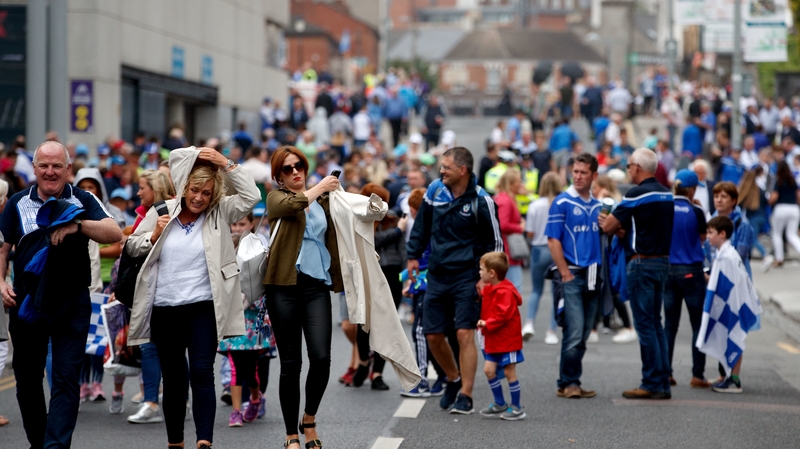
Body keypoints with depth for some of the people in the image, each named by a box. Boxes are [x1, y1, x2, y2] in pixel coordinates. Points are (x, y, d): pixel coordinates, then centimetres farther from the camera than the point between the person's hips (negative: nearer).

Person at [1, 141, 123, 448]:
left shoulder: (83, 201, 1)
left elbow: (115, 234, -12)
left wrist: (77, 225, -25)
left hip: (72, 304, -2)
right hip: (26, 302, 2)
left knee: (66, 379, -8)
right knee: (27, 378, 11)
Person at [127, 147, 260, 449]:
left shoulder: (219, 214, 5)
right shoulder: (161, 212, 7)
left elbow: (251, 195, -5)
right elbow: (132, 247, 12)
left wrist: (226, 163, -7)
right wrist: (154, 236, -6)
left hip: (203, 309, -2)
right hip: (164, 310, 2)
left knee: (201, 373, -13)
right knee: (173, 378, 10)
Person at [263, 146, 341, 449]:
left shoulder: (323, 201, 16)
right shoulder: (276, 198, 6)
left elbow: (332, 240, 18)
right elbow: (293, 204, -16)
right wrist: (321, 187, -3)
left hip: (317, 286, 2)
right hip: (284, 287, -2)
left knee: (321, 357, -12)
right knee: (290, 364, 0)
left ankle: (309, 419, 13)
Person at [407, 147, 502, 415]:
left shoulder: (481, 201, -9)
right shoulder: (435, 191, 3)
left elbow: (494, 242, -2)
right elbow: (422, 225, 18)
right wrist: (413, 255, 14)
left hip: (466, 278, -5)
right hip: (437, 276, 5)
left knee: (464, 333, -11)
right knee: (433, 335, 7)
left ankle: (465, 396, -6)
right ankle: (454, 380, 31)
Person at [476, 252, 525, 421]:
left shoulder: (505, 292, -20)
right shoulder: (488, 288, 10)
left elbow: (503, 314, -26)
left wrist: (487, 323, -23)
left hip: (507, 340, -9)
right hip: (493, 340, 9)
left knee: (509, 372, -2)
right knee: (489, 369, 4)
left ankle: (516, 408, 7)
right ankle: (500, 404, 16)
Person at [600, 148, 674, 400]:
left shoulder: (637, 194, -14)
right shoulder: (666, 194, 12)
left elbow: (608, 227, -9)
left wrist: (611, 225, 13)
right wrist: (622, 228, 12)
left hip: (643, 263, -8)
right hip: (663, 261, 8)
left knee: (645, 324, -4)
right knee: (655, 323, 13)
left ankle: (652, 384, -3)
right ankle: (663, 383, 12)